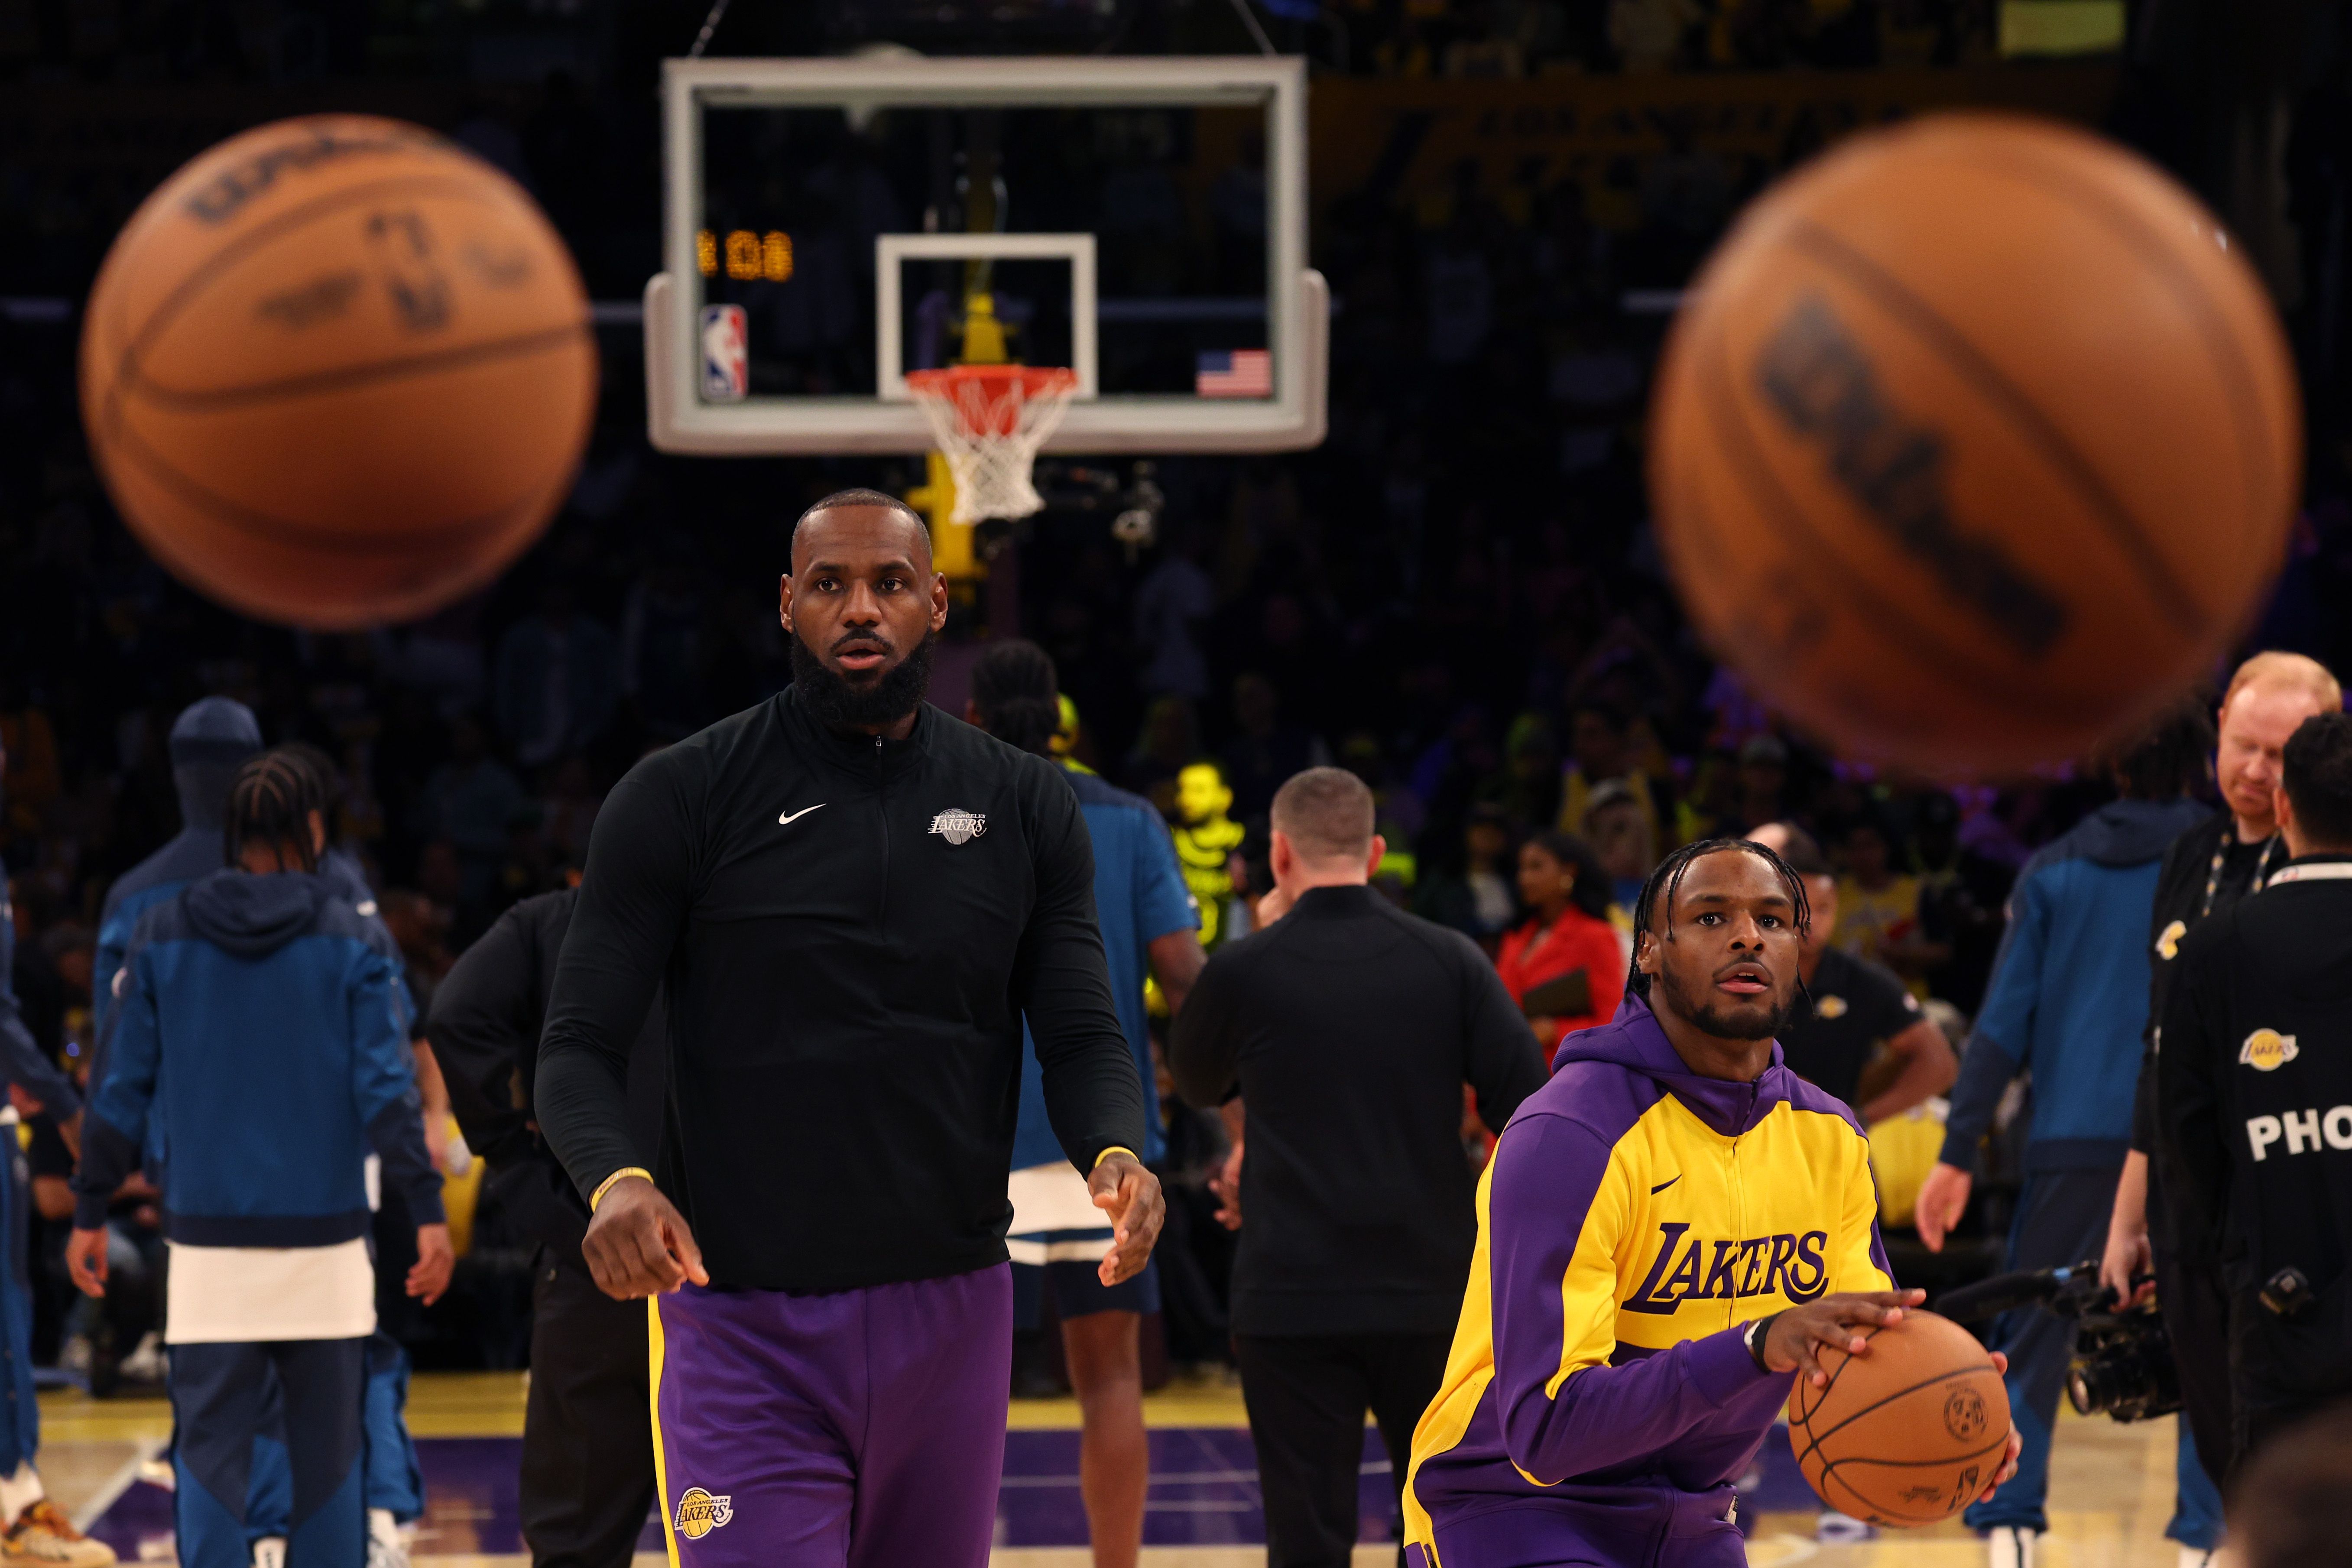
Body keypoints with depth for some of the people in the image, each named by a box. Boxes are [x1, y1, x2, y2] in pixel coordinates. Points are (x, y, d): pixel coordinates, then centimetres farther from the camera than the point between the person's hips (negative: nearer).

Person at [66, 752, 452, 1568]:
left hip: (208, 1245, 1)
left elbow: (123, 1091, 4)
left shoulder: (163, 936, 3)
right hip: (322, 1240, 0)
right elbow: (385, 1089, -8)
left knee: (210, 1451, 2)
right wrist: (428, 1211, -9)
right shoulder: (348, 942, -1)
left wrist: (90, 1212, 11)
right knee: (327, 1454, 8)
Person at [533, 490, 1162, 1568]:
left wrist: (1115, 1152, -18)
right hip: (742, 1324, -4)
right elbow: (580, 1046, -4)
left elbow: (1083, 1036, 5)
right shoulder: (681, 799, -3)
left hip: (951, 1313, 4)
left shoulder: (1025, 809, 7)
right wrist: (614, 1179, -26)